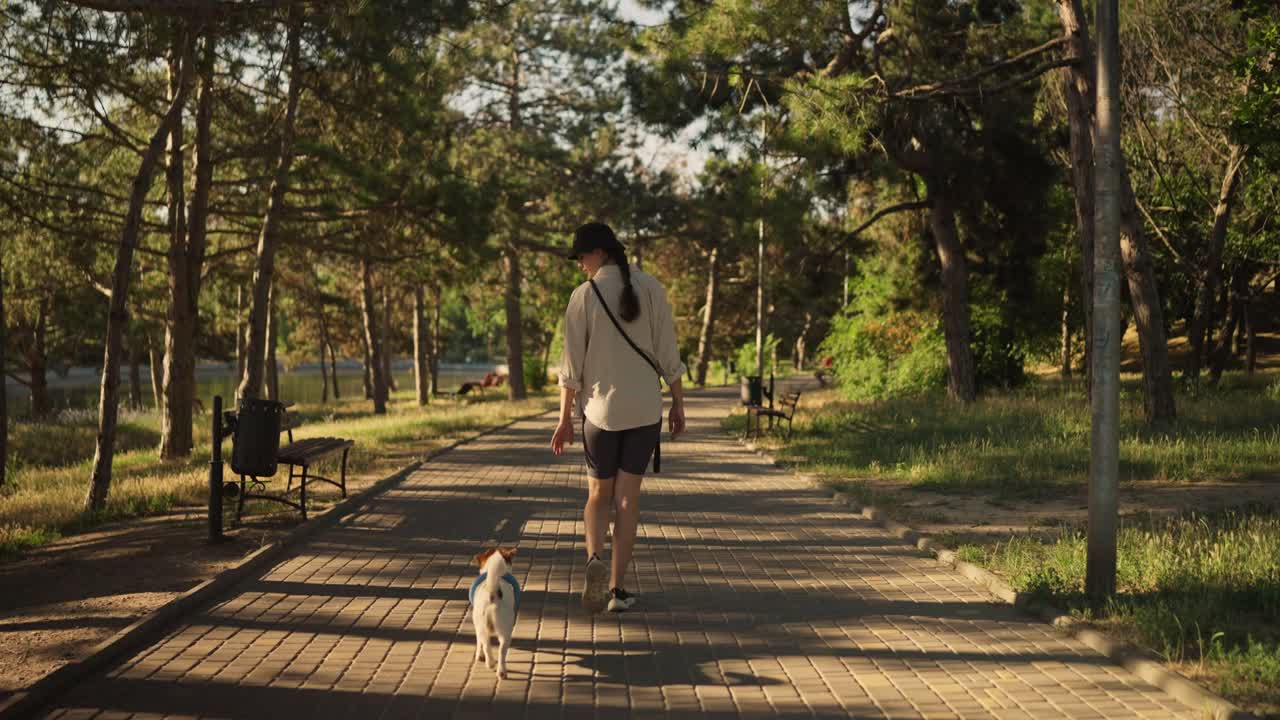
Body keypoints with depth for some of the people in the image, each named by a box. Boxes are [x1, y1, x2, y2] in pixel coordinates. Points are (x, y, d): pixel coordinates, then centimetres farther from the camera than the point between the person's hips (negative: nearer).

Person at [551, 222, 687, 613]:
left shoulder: (584, 295, -8)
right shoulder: (650, 287, -3)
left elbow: (572, 364, -5)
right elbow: (668, 352, -2)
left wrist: (565, 418, 2)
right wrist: (678, 403, 7)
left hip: (600, 408, -1)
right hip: (645, 408, 1)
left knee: (598, 494, 13)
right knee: (628, 495, 8)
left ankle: (595, 558, -14)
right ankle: (617, 587, 5)